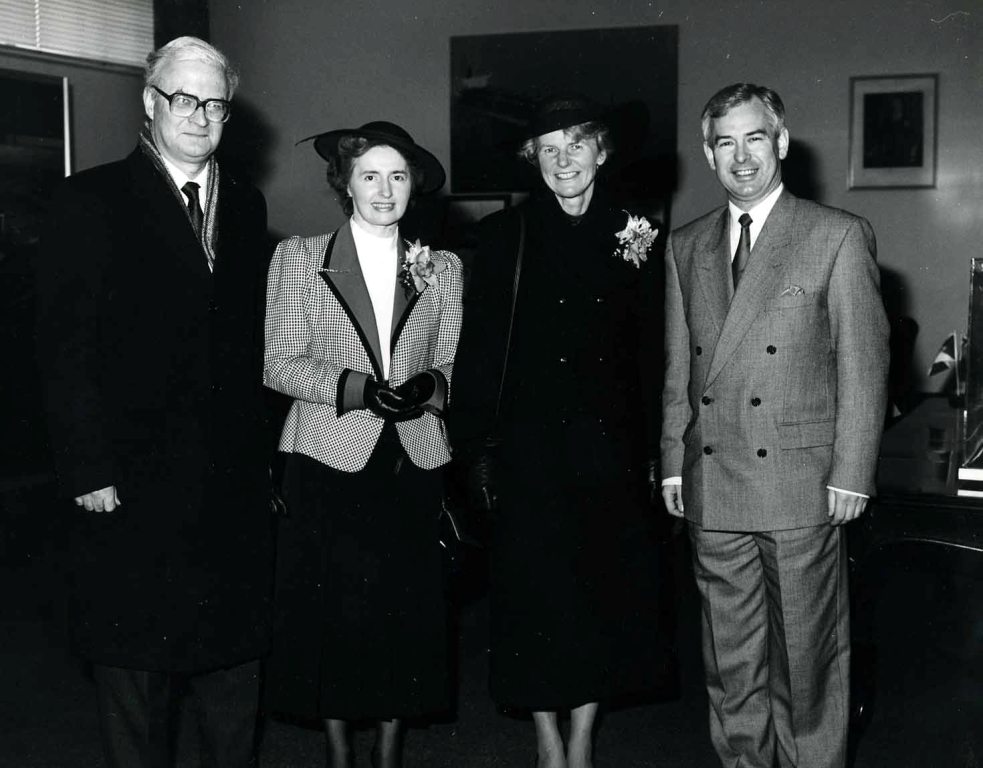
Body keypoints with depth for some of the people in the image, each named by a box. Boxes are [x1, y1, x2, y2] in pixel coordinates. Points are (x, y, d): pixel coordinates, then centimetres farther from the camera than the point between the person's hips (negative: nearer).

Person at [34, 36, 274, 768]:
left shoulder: (247, 205, 11)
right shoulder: (93, 201, -3)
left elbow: (255, 337, 9)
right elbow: (65, 345, -8)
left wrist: (264, 451, 2)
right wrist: (88, 469, -13)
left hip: (237, 485, 4)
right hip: (134, 484, -4)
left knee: (235, 652, 14)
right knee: (135, 666, 9)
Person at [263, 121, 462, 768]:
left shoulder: (443, 269, 8)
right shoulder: (299, 258, 3)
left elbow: (452, 366, 7)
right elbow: (280, 362, -3)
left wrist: (428, 386, -15)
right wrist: (357, 388, -17)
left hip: (413, 462, 2)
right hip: (330, 460, -1)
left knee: (407, 613, 4)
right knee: (333, 612, 3)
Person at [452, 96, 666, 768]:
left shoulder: (633, 234, 5)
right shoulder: (505, 235, -1)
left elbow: (650, 351, 5)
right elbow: (479, 347, -1)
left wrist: (653, 447, 1)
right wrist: (477, 447, -4)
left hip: (612, 444, 2)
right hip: (531, 447, -2)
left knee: (607, 592, 8)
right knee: (537, 594, 4)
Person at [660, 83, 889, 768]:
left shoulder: (839, 236, -2)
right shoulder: (686, 247, 12)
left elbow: (864, 363, -4)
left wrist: (851, 473, -8)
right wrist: (673, 463, 9)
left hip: (801, 486, -4)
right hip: (710, 488, 4)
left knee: (808, 654, 6)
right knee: (730, 659, 13)